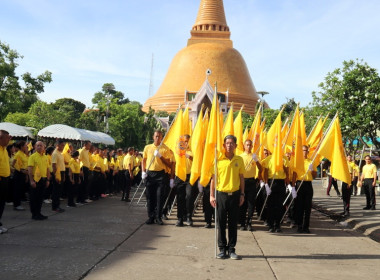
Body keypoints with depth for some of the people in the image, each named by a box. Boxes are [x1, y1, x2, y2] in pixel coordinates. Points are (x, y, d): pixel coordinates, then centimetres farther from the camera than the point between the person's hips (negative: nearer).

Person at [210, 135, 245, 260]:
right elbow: (213, 178, 0)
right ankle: (222, 249, 14)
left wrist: (242, 194, 5)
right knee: (221, 223, 4)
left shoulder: (239, 160, 5)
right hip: (221, 194, -1)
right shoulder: (218, 159, -1)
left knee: (233, 223, 6)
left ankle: (231, 249, 15)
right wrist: (212, 195, -4)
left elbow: (242, 178, 11)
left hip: (235, 194, 2)